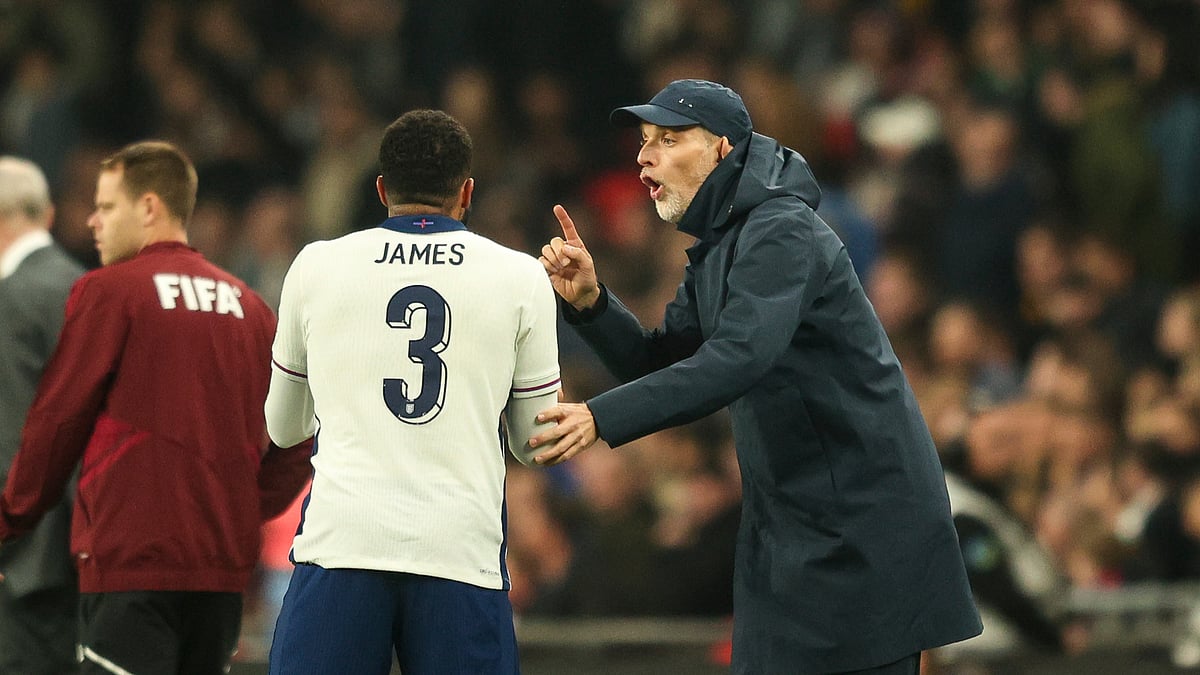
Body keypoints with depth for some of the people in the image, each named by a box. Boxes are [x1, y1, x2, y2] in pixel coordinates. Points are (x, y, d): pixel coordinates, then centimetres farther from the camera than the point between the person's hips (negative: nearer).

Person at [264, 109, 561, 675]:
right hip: (463, 553, 0)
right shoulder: (520, 278, 6)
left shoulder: (316, 267, 9)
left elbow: (282, 427, 22)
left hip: (339, 543, 0)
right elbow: (535, 445, 13)